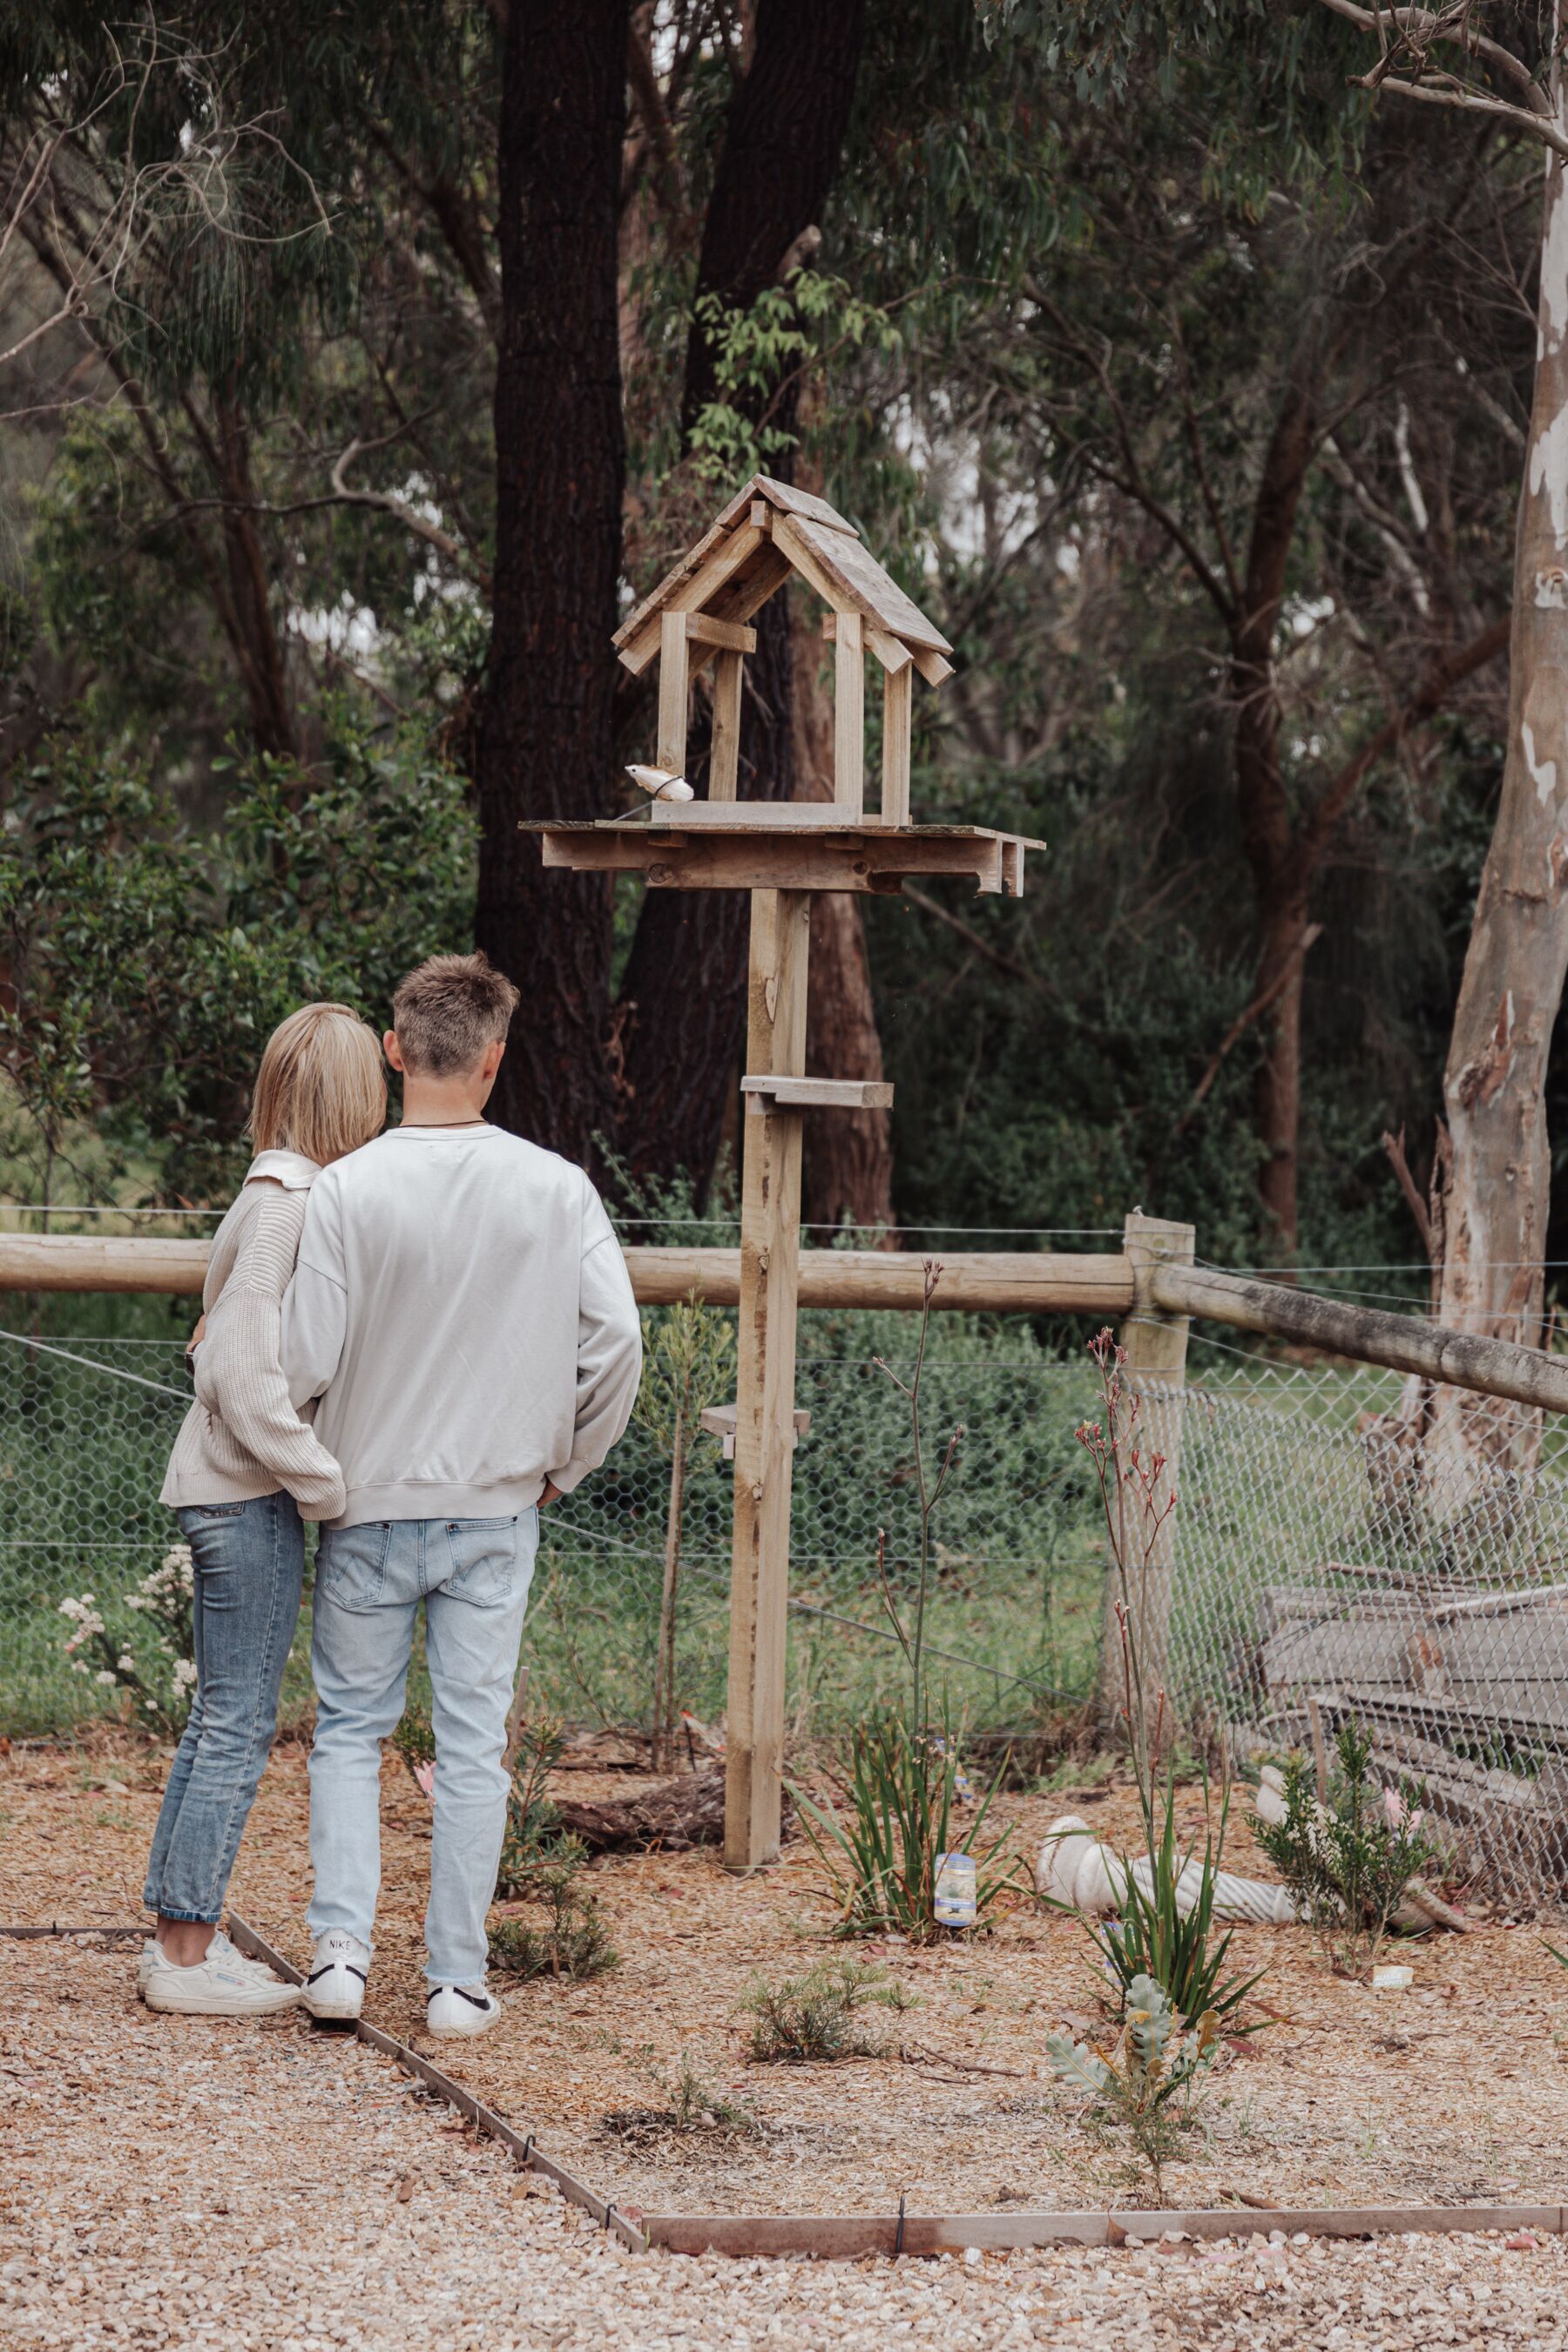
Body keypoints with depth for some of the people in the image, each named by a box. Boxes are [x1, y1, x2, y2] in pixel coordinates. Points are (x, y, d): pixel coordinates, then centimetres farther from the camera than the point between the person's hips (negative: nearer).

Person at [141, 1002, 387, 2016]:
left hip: (224, 1492, 9)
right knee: (239, 1730, -3)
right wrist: (333, 1486, -18)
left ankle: (178, 1938, 20)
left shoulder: (275, 1198, 11)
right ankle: (188, 1957, 1)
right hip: (250, 1496, -9)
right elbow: (247, 1374, -22)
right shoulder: (289, 1206, -16)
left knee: (219, 1723, 14)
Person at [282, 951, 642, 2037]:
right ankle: (458, 1979, 10)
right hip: (497, 1512, 1)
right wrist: (563, 1462, 7)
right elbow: (616, 1344, -7)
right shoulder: (556, 1190, -7)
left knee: (350, 1729, 13)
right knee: (473, 1743, 7)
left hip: (369, 1506, -1)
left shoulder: (347, 1191, -13)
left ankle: (341, 1946, 2)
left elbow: (304, 1364, -14)